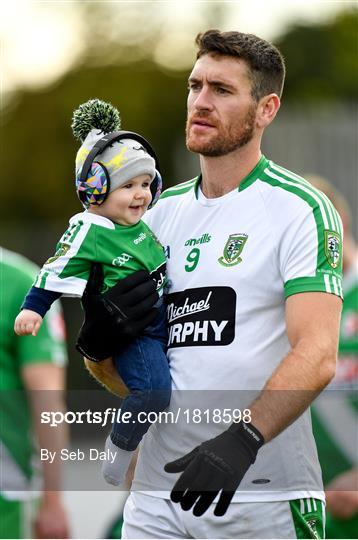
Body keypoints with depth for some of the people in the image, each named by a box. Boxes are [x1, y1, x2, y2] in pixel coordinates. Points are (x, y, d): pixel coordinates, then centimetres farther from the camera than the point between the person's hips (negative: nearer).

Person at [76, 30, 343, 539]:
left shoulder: (300, 208, -5)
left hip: (264, 498, -5)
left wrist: (243, 438, -30)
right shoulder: (162, 212, 15)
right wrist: (98, 340, -4)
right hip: (157, 489, 5)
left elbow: (316, 357, -17)